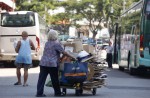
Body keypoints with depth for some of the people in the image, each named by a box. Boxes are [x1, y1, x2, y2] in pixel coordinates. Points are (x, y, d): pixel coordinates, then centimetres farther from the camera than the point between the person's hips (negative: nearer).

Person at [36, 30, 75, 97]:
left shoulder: (47, 43, 15)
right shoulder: (56, 44, -5)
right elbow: (64, 52, -6)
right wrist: (71, 57, 2)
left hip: (43, 63, 6)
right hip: (52, 64, -5)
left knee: (42, 78, 2)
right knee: (55, 79, 7)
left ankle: (39, 93, -2)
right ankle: (57, 93, 17)